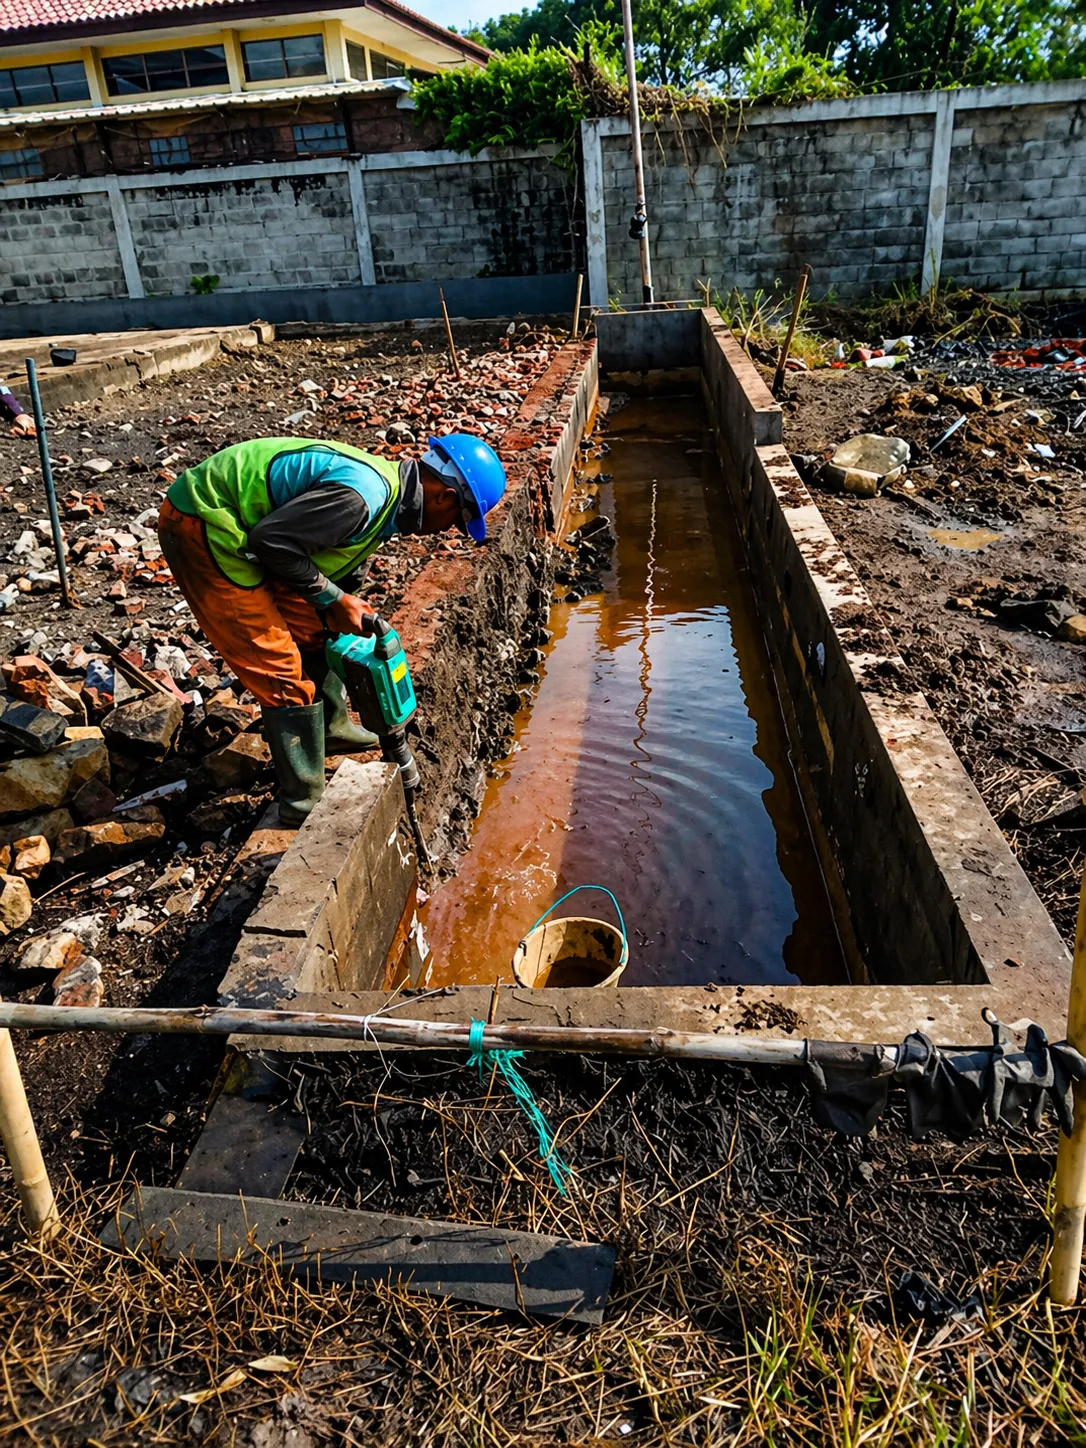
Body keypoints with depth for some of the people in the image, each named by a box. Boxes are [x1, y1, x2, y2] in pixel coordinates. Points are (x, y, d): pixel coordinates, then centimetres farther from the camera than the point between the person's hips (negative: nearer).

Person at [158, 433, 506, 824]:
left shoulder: (385, 485, 6)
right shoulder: (364, 496, -26)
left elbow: (333, 565, 16)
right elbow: (273, 540, -26)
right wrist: (332, 599, -16)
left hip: (236, 523, 10)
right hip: (199, 531, -10)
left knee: (311, 627, 19)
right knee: (278, 663, -7)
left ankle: (331, 728, 42)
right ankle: (304, 800, 5)